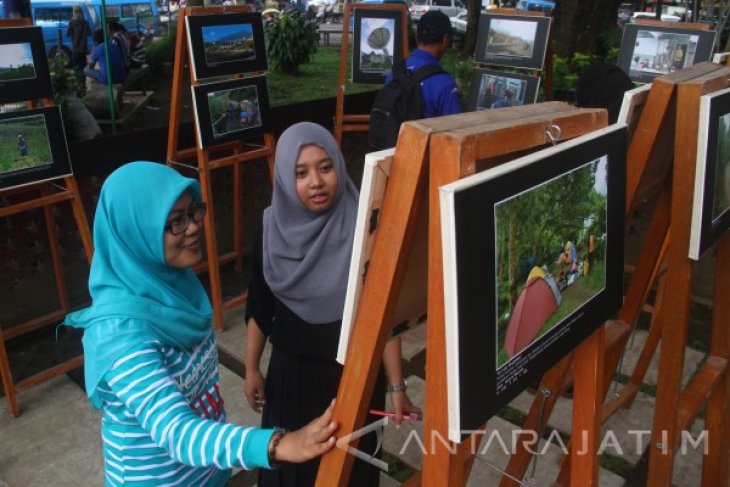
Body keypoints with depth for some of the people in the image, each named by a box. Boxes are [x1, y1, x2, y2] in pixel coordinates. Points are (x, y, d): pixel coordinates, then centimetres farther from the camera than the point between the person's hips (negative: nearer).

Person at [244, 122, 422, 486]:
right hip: (291, 367, 2)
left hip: (355, 369, -2)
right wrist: (251, 368, 7)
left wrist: (396, 385, -12)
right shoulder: (273, 231, -11)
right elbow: (259, 306, 2)